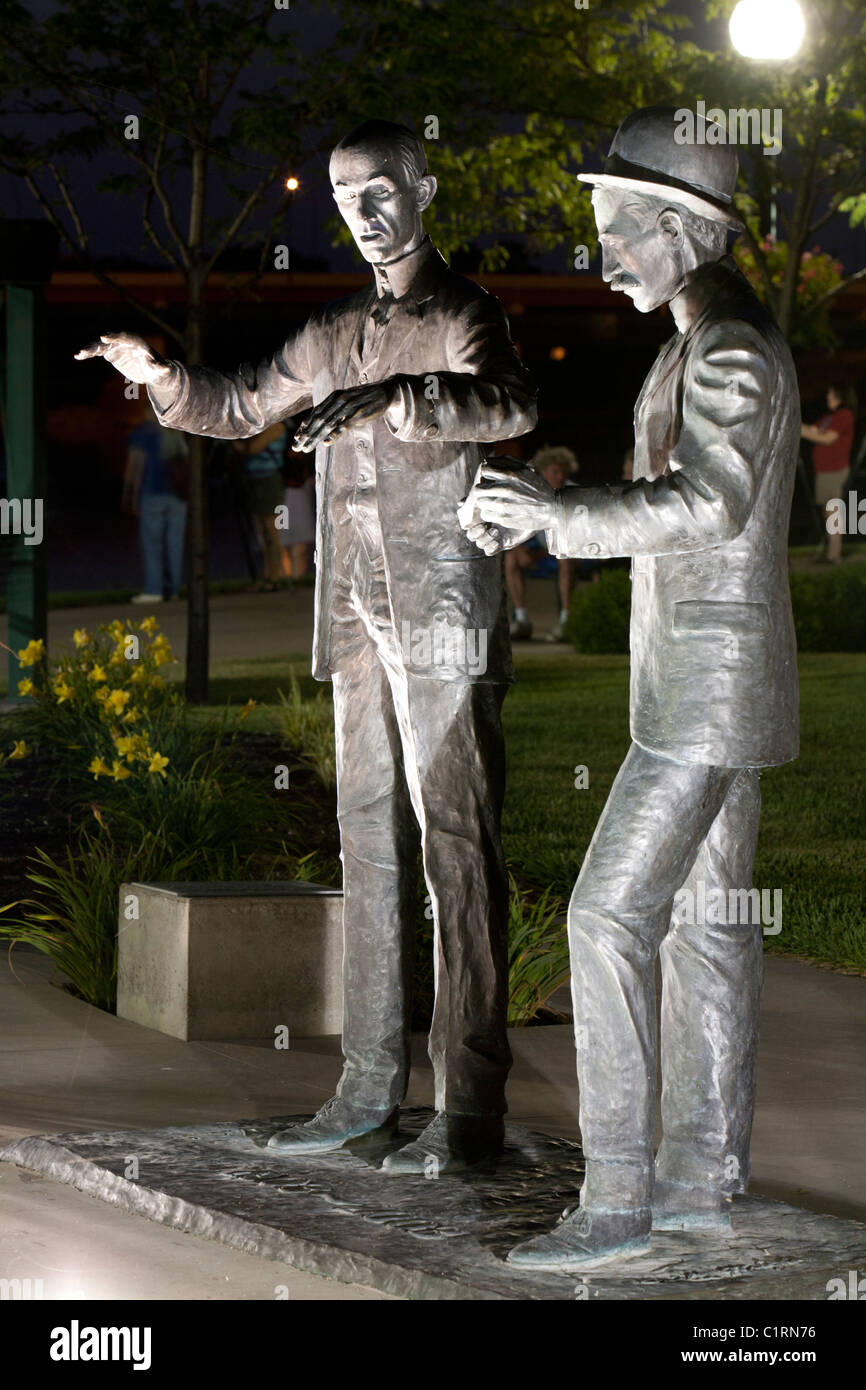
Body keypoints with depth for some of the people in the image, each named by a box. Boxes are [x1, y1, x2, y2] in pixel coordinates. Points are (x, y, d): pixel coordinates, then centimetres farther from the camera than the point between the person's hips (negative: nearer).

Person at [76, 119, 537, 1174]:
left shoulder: (461, 317, -4)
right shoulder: (331, 336, 17)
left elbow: (509, 403, -25)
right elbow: (240, 408, 31)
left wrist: (391, 399, -35)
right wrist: (157, 376, 14)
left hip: (443, 617, -7)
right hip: (358, 619, 7)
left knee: (455, 848, -9)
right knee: (369, 844, 8)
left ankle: (471, 1106, -9)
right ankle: (370, 1083, 13)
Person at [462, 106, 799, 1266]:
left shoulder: (733, 355, -17)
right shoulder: (708, 348, 15)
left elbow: (710, 506, -32)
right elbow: (669, 505, 22)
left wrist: (559, 510, -41)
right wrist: (536, 517, 10)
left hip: (711, 681, -11)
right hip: (701, 679, 11)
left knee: (612, 914, -13)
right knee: (705, 918, 13)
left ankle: (617, 1195, -12)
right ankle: (706, 1174, 19)